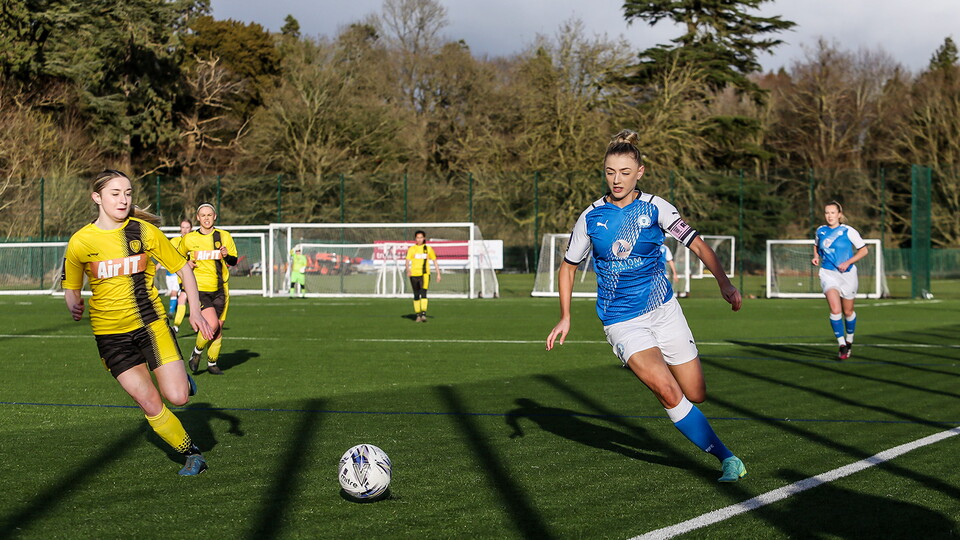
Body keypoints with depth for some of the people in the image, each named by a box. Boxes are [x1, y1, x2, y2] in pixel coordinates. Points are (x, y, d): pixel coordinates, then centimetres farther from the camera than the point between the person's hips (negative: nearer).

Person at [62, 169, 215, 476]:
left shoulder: (145, 231, -4)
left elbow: (182, 269, 4)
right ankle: (192, 454, 14)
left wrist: (195, 312, -7)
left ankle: (183, 380, 23)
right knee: (150, 404, -5)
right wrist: (74, 306, -15)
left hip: (151, 324, 0)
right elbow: (71, 288, 9)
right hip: (110, 333, 0)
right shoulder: (80, 242, -4)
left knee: (177, 397, -13)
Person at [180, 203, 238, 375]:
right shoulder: (189, 239, 3)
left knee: (218, 328, 4)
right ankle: (196, 353, 6)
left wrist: (227, 255, -11)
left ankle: (212, 363, 22)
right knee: (211, 325, -20)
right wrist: (187, 263, -3)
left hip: (220, 290, 3)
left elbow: (234, 261, 12)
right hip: (199, 288, -3)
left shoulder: (224, 236, 6)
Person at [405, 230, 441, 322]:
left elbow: (435, 261, 14)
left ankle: (424, 314, -24)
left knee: (423, 294, -18)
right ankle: (418, 315, 18)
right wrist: (408, 270, -26)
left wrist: (438, 274, 10)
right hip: (414, 275, 1)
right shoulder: (411, 249, 5)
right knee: (416, 296, 7)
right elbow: (407, 261, -6)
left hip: (425, 275, -1)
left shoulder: (428, 249, 7)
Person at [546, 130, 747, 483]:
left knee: (695, 395, 3)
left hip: (663, 309, 2)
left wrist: (724, 282, -19)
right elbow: (568, 266, 11)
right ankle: (725, 456, -12)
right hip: (621, 321, -1)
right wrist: (565, 317, 6)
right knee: (667, 391, -22)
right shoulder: (591, 217, -1)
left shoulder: (654, 207, -2)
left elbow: (696, 244, -5)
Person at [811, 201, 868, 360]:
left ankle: (849, 341, 36)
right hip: (828, 274, 1)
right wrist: (816, 257, 3)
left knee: (848, 311, 12)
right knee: (835, 310, -19)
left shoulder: (848, 231, -7)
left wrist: (848, 262, -15)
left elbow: (863, 250, -3)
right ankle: (842, 345, -16)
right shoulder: (820, 231, 3)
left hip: (847, 274, -1)